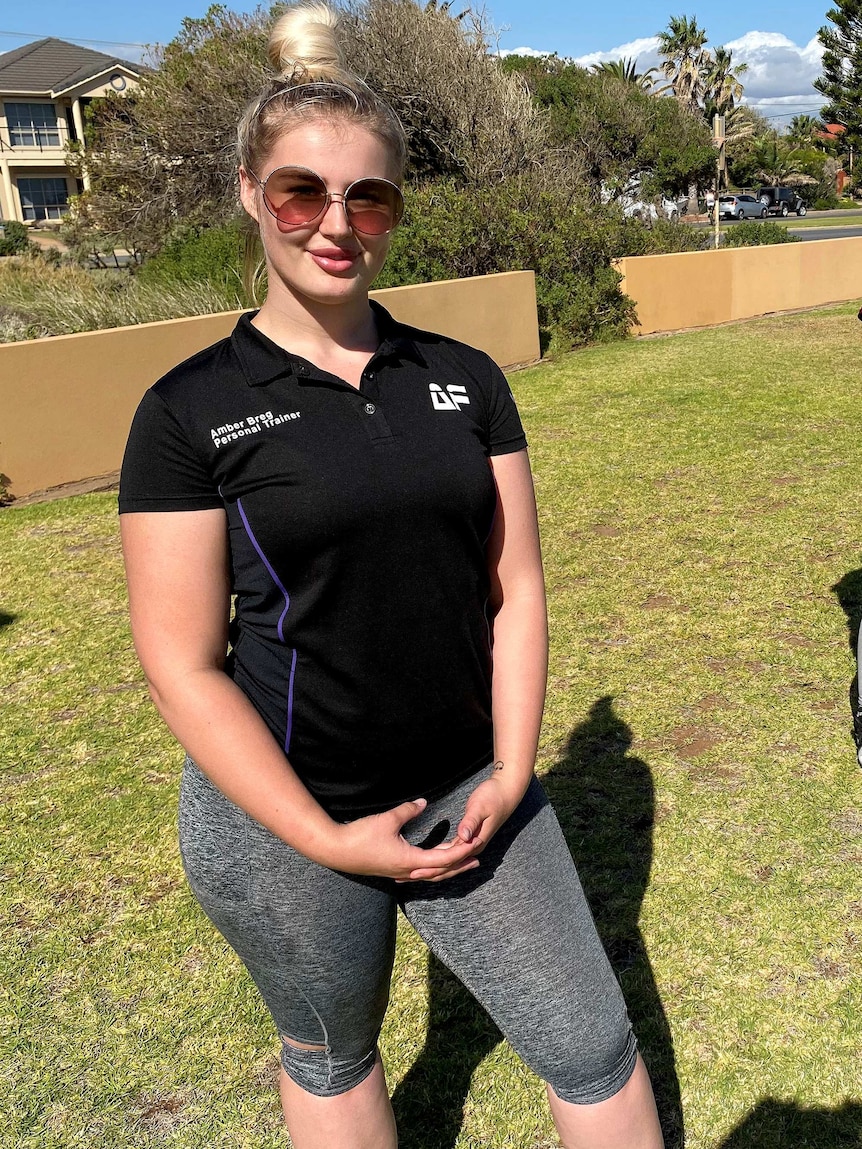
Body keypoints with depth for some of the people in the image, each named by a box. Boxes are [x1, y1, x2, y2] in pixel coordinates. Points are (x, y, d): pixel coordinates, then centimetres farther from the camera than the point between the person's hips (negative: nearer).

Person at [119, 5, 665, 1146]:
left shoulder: (464, 379, 1)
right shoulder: (192, 408, -10)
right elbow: (183, 665, -11)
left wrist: (512, 773, -6)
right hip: (280, 815, -2)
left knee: (595, 1049, 13)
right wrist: (327, 841, -14)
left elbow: (516, 588, 3)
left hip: (471, 791, 3)